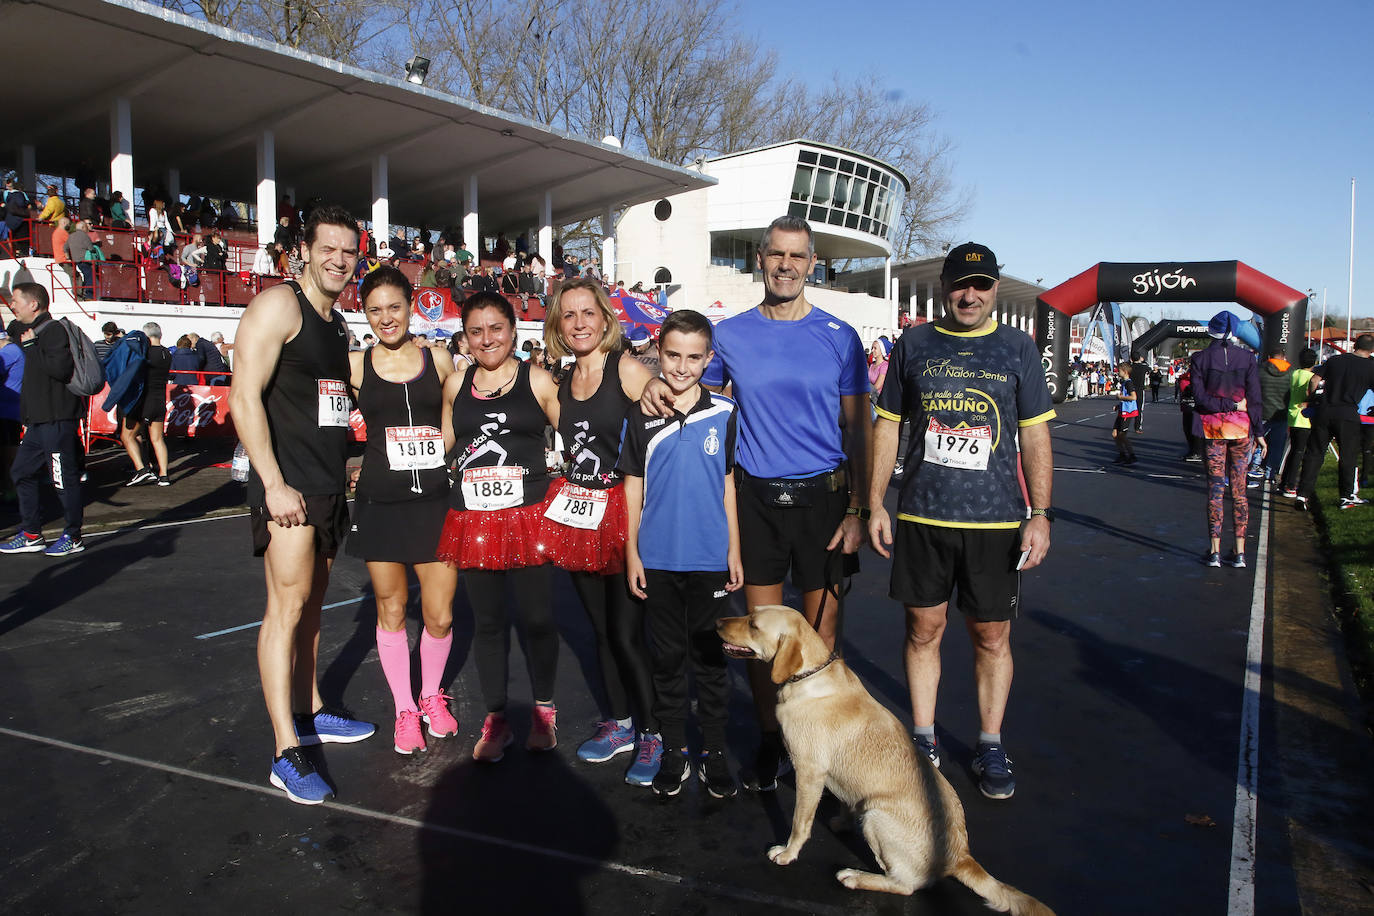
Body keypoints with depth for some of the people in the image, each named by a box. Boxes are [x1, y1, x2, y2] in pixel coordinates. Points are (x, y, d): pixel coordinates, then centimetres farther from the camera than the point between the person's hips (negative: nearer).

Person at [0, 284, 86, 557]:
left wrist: (30, 347, -19)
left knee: (64, 478, -3)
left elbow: (60, 368, -28)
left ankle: (73, 537, 8)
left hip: (57, 420, -11)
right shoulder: (32, 332, 18)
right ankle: (31, 535, 22)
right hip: (39, 421, 11)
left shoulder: (53, 330, -14)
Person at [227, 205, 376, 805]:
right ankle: (287, 753, -6)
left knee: (312, 602, 16)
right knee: (287, 606, -9)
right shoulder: (278, 306, -9)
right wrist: (274, 484, -21)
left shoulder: (339, 325, 17)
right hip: (286, 484, -8)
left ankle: (310, 713, 28)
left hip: (328, 486, 8)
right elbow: (245, 397, -16)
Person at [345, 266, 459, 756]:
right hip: (380, 504, 0)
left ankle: (432, 696, 30)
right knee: (391, 610, 9)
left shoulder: (439, 361, 4)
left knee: (440, 616, 3)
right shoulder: (355, 365, 1)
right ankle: (404, 709, 27)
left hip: (435, 501, 0)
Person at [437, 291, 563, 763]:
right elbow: (443, 443, 23)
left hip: (528, 515, -3)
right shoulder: (456, 385, 11)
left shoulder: (537, 380, 1)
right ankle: (495, 719, 24)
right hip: (473, 519, 3)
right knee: (487, 621, 9)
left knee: (536, 617, 1)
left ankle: (544, 707, 24)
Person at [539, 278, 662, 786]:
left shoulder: (627, 370, -8)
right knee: (600, 627, 15)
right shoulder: (561, 381, 11)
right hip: (578, 513, 7)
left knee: (627, 632, -5)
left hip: (622, 511, -7)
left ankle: (652, 733, 13)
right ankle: (619, 723, 31)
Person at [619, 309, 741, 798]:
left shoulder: (724, 413, 0)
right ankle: (674, 752, 23)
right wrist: (631, 553, 2)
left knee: (710, 657, 9)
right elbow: (632, 487, 5)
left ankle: (714, 753, 22)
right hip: (658, 559, 0)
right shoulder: (641, 417, 0)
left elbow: (727, 483, 5)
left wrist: (734, 551, 3)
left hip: (710, 558, 0)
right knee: (668, 657, 10)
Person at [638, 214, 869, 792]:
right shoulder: (730, 335, 4)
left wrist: (857, 510, -4)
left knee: (820, 632, 4)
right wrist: (658, 385, -3)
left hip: (821, 495, -1)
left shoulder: (839, 337, 0)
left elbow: (857, 429, 2)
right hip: (755, 495, 2)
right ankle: (768, 741, 25)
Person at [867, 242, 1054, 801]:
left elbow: (1035, 437, 5)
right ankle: (924, 740, 24)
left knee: (992, 637, 7)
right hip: (920, 517, 1)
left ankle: (990, 746, 24)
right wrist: (875, 505, 4)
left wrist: (1041, 514, -3)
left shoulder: (1017, 348, 5)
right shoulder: (914, 344, 6)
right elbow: (887, 426, 9)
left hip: (994, 520, 0)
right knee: (923, 630, 8)